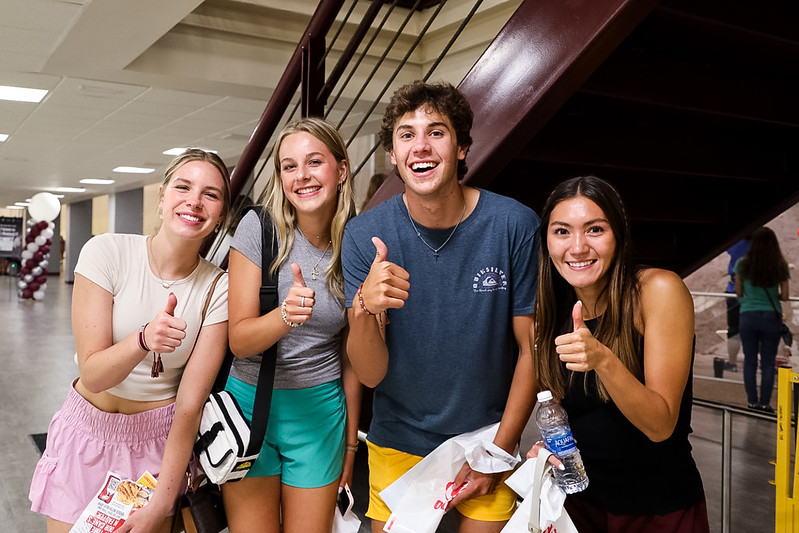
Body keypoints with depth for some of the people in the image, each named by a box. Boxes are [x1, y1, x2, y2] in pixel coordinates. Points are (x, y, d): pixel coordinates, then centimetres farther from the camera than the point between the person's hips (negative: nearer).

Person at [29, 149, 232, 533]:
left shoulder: (217, 288, -14)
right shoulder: (107, 252, -15)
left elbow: (190, 404, -12)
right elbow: (92, 375, -18)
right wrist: (144, 340, -38)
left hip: (160, 440, 0)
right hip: (88, 429, 0)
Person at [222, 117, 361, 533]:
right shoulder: (259, 227, -9)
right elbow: (239, 339, -11)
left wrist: (350, 440, 9)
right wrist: (285, 316, -32)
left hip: (320, 409, 1)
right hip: (250, 402, -1)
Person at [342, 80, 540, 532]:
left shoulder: (515, 225, -18)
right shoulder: (365, 235, -15)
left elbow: (531, 348, -8)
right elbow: (371, 374, -16)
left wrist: (499, 452, -7)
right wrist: (363, 311, -36)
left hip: (490, 439, -1)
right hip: (397, 447, 1)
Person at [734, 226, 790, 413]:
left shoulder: (742, 264, -5)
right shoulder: (781, 266, -5)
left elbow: (739, 293, 0)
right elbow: (784, 296, -3)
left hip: (748, 316, 0)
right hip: (771, 317, 0)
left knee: (750, 361, 10)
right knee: (768, 362, 9)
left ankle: (752, 401, 15)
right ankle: (765, 403, 11)